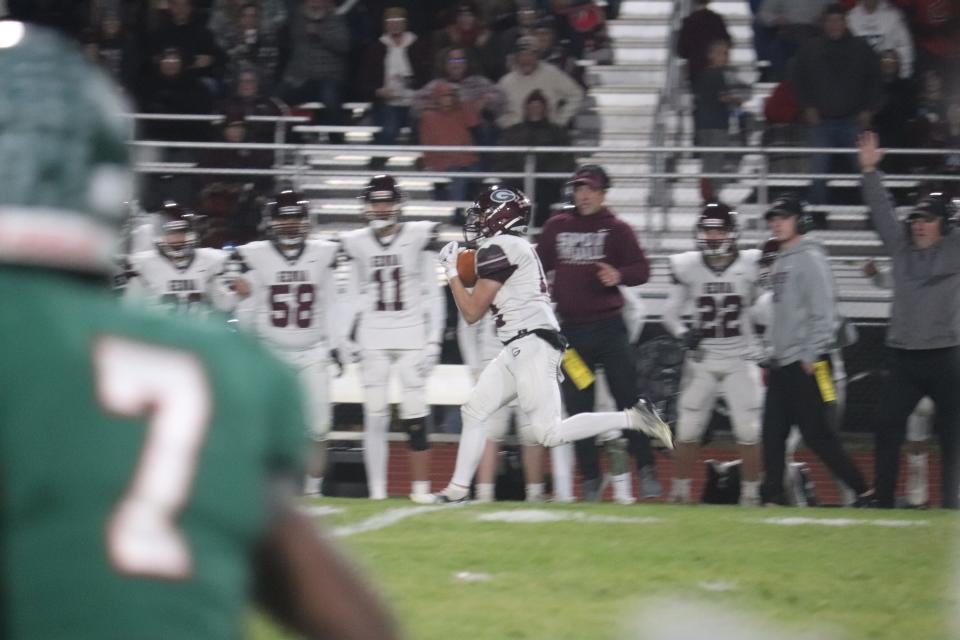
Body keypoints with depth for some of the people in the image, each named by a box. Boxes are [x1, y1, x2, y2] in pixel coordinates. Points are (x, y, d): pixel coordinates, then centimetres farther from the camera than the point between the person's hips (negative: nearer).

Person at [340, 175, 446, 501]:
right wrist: (348, 341, 10)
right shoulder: (357, 244, 7)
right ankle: (377, 492, 2)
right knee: (374, 415, -2)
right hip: (373, 339, 2)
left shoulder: (418, 238, -1)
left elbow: (432, 295, 2)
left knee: (415, 418, -8)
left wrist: (434, 341, -3)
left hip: (411, 336, -2)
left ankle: (421, 488, -2)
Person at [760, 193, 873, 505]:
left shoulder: (810, 258, -10)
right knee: (772, 432, 5)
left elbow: (822, 312, -16)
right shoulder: (781, 262, 17)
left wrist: (811, 356, -19)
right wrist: (772, 355, 19)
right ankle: (772, 498, 7)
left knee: (816, 433, -9)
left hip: (806, 363, -9)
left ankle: (862, 491, -4)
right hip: (781, 362, 9)